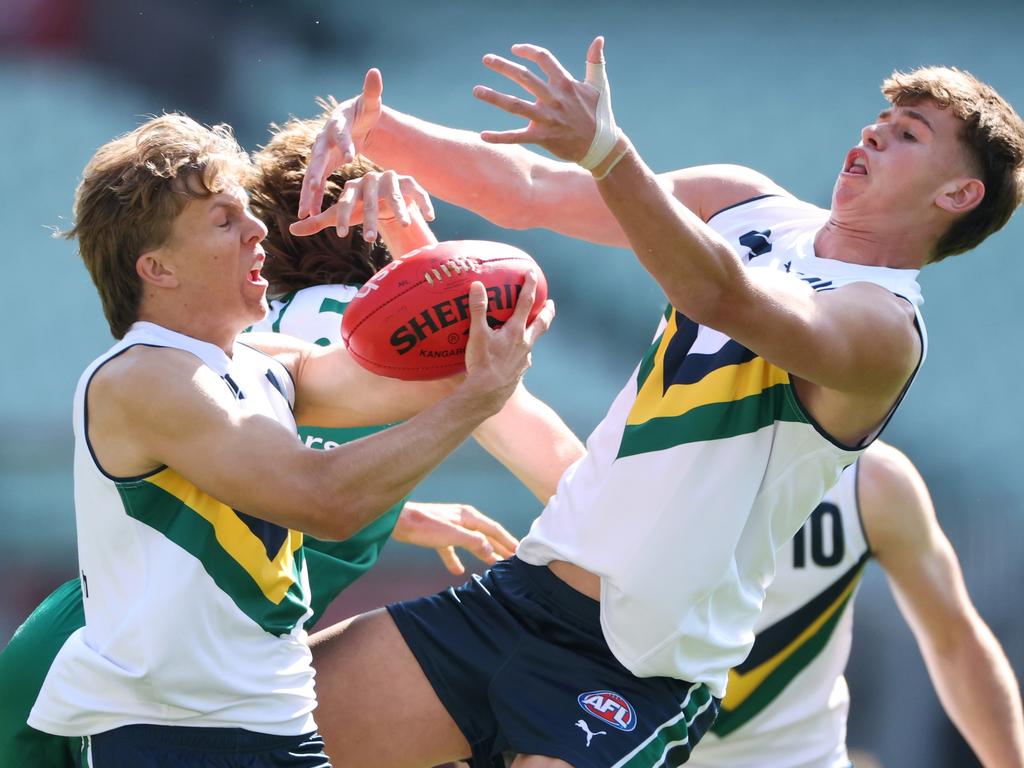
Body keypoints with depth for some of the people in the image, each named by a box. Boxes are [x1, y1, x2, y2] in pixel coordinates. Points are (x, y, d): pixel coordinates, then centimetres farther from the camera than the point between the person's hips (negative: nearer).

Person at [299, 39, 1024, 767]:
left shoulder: (885, 324, -14)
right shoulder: (747, 204, 10)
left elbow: (728, 299, -35)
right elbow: (529, 190, 8)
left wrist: (605, 152, -48)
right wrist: (374, 132, -8)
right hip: (522, 592, 7)